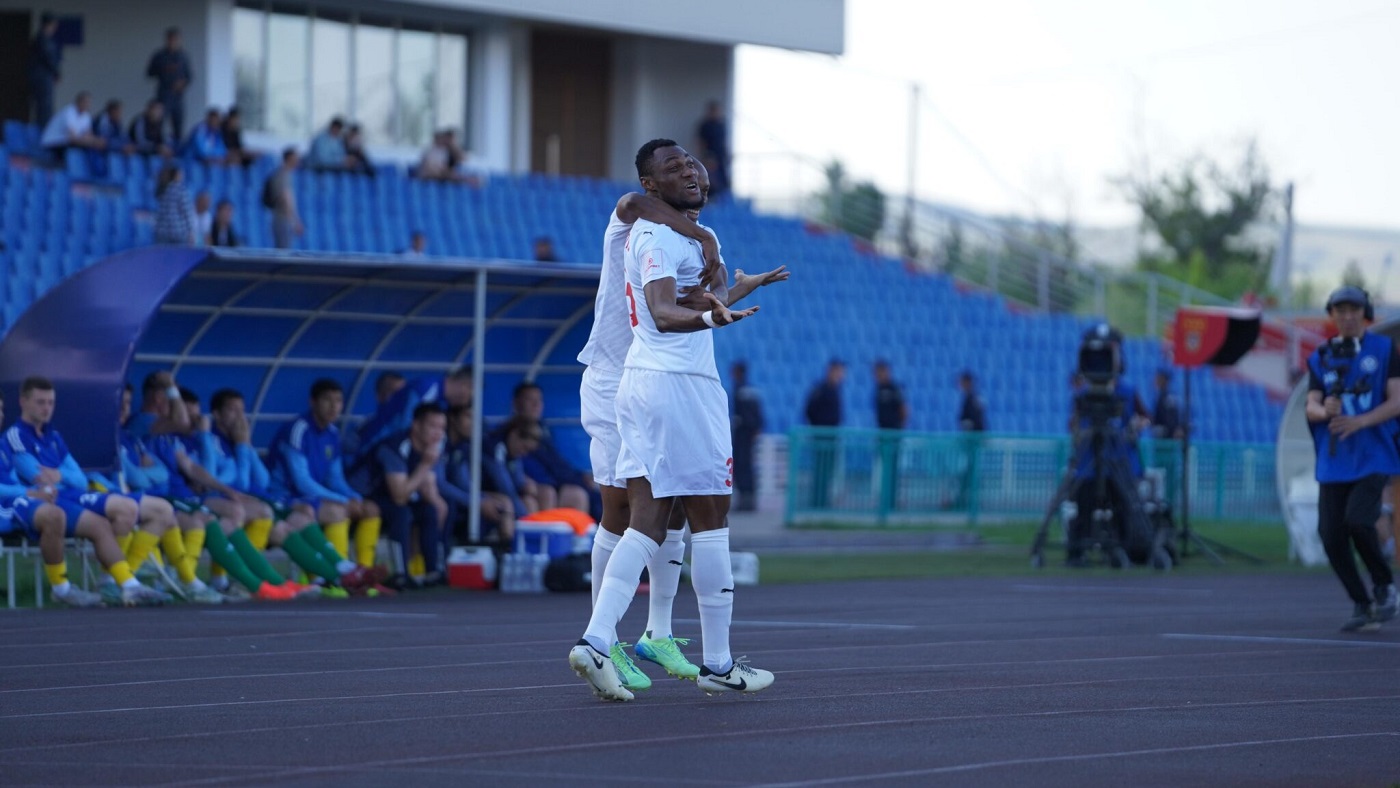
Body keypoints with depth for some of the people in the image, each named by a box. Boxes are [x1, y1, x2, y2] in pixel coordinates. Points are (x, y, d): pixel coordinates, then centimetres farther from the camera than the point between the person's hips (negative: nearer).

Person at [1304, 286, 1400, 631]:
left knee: (1357, 521, -24)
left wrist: (1358, 422, -19)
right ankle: (1361, 606, 12)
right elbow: (1311, 407, 5)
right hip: (1333, 461, 4)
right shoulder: (1321, 358, 12)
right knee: (1331, 536, -4)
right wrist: (1325, 411, -20)